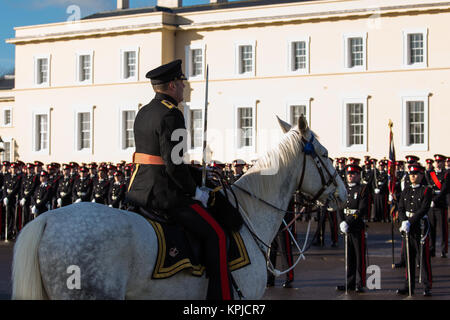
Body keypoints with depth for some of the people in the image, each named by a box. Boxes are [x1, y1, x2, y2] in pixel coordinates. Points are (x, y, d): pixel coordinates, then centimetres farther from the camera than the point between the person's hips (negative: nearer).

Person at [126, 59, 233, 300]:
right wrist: (195, 192, -9)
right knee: (215, 235, -6)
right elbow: (173, 164, -21)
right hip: (163, 194, -10)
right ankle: (221, 295, -8)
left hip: (138, 190, 10)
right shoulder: (171, 114, -14)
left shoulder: (143, 113, 15)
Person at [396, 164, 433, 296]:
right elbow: (400, 208, 6)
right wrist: (404, 221, -12)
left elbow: (423, 210, -13)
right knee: (409, 257, 8)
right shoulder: (406, 191, 13)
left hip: (421, 227, -5)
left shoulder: (426, 191, -3)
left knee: (424, 258, -3)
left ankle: (428, 287, 0)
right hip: (407, 228, 5)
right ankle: (409, 286, 14)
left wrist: (410, 222, -20)